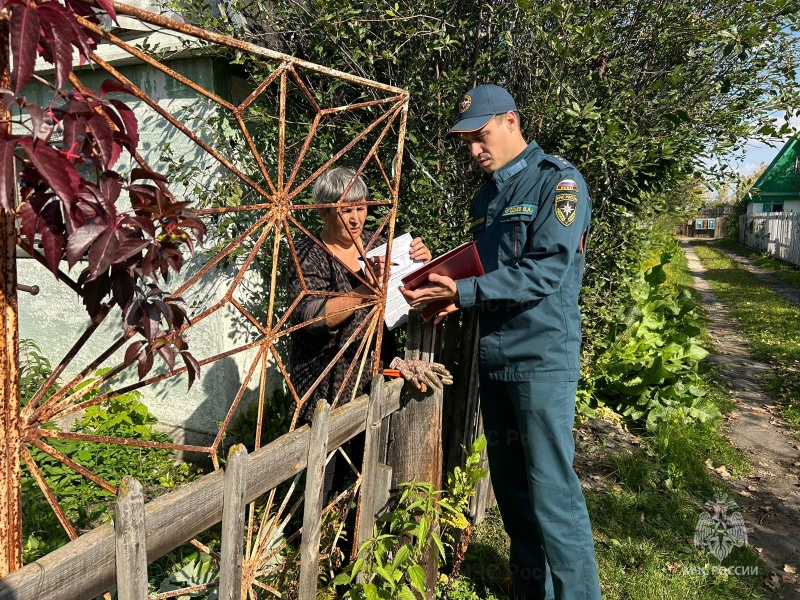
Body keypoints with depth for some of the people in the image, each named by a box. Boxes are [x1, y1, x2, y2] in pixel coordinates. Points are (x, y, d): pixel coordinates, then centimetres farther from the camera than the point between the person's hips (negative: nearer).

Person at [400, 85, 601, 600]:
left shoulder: (558, 181, -8)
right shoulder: (488, 195, 16)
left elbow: (545, 270, -19)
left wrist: (464, 292, -19)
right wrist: (454, 293, 1)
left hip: (543, 358, -8)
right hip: (493, 356, 8)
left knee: (551, 488, -6)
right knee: (509, 481, 15)